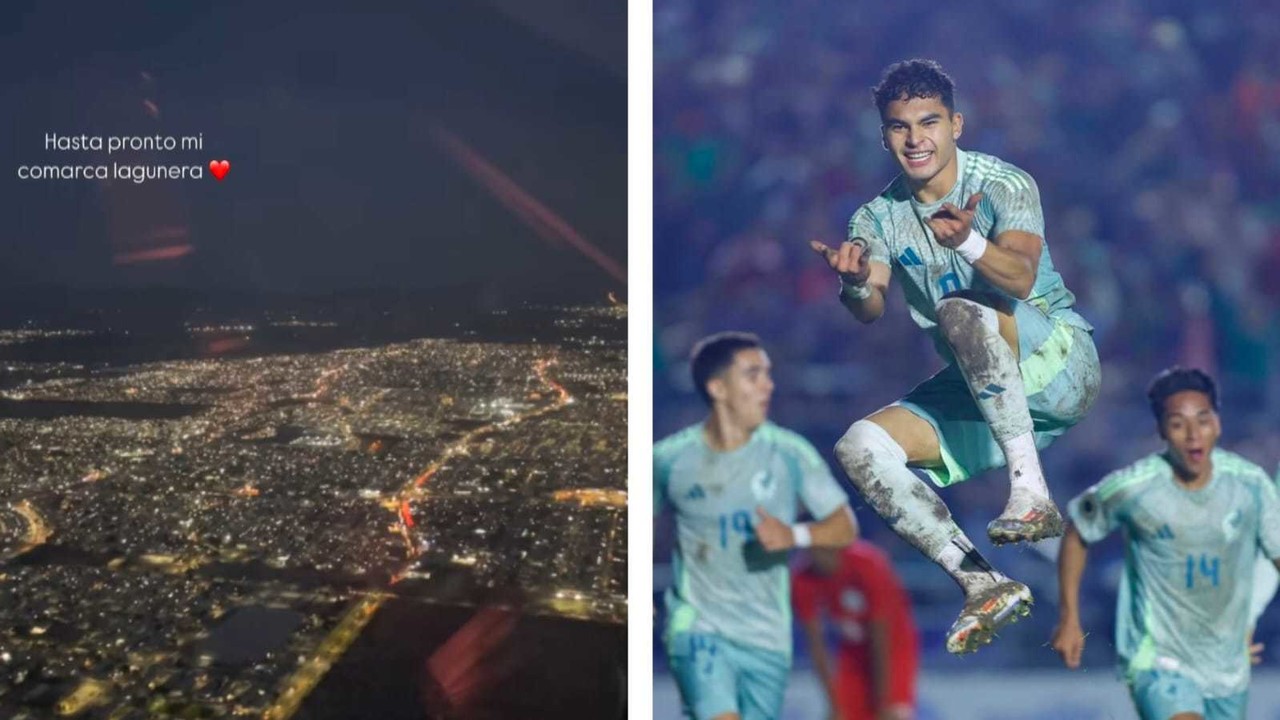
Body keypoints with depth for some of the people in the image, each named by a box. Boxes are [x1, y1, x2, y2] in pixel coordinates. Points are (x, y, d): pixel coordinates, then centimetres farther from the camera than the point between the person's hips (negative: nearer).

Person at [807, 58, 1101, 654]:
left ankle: (1031, 491, -32)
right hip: (972, 392, 5)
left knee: (960, 310, -33)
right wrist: (855, 283, -37)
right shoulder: (878, 217, 3)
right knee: (858, 446, -18)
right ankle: (981, 582, -29)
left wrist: (968, 241, -48)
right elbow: (870, 313, -14)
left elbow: (1022, 279, -28)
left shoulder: (1004, 185, -9)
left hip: (1060, 364, -5)